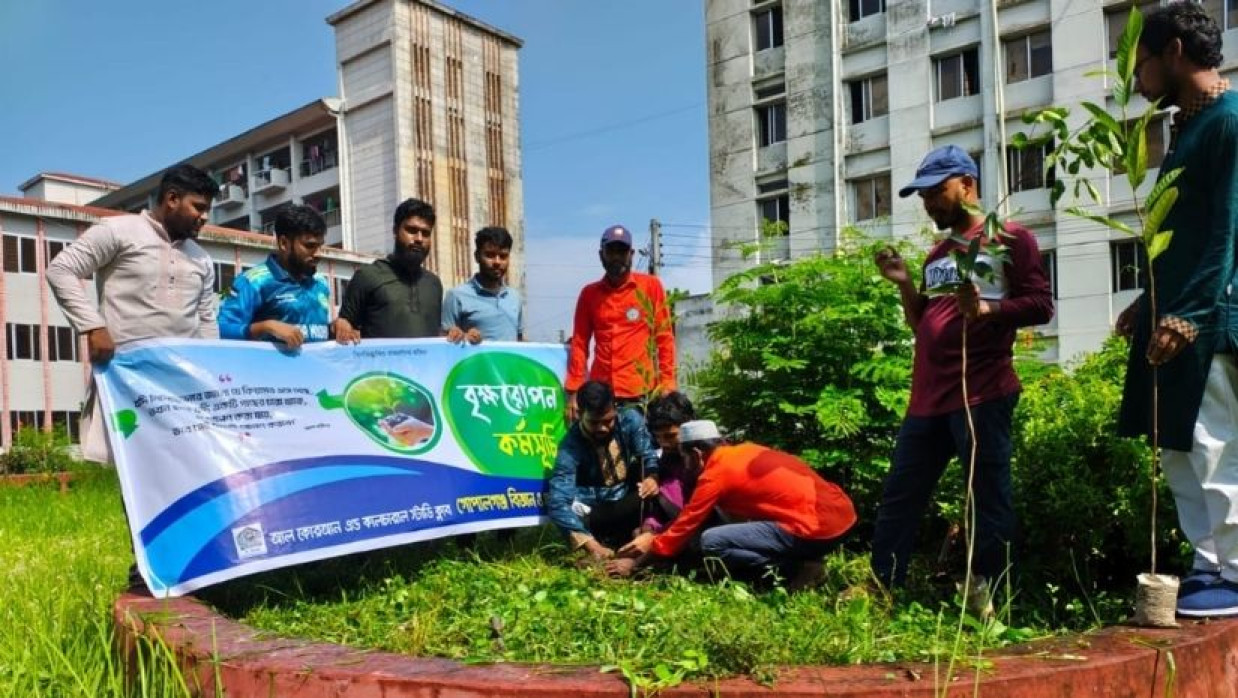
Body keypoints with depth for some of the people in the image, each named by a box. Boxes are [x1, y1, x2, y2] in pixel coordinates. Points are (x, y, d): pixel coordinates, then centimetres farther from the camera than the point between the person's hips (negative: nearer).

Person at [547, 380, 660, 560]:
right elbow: (558, 503, -32)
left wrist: (652, 477, -33)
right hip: (597, 513, -2)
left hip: (630, 502, 3)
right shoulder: (571, 445, -23)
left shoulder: (630, 420, -13)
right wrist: (591, 544, -45)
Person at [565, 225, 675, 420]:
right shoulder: (589, 294, 10)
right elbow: (579, 343, 9)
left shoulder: (651, 286, 4)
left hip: (642, 393, -2)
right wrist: (573, 391, 1)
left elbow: (664, 337, 4)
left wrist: (667, 383, -5)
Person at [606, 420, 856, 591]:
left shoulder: (717, 473, -7)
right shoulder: (742, 452, 17)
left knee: (712, 542, -7)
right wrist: (653, 538, 29)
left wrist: (634, 564, 12)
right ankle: (800, 560, 10)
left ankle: (797, 569, -4)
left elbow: (684, 528, 1)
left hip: (818, 529, -9)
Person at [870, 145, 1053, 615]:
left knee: (988, 498, -2)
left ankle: (983, 595, 8)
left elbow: (1041, 305, -6)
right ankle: (880, 587, 14)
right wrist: (904, 284, 9)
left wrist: (984, 308, -21)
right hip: (928, 397, 7)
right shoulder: (937, 255, 22)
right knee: (899, 495, 7)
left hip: (982, 395, -7)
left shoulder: (1010, 238, 2)